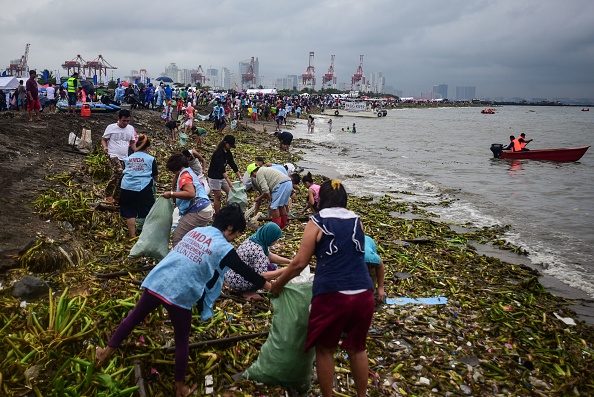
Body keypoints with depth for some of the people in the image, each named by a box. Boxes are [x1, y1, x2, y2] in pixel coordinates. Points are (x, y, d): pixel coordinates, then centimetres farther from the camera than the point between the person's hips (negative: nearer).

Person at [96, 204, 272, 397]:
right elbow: (247, 273, 1)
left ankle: (106, 353, 38)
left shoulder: (196, 230, 14)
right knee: (182, 341, 12)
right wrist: (272, 287, 12)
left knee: (134, 317, 24)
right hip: (180, 294, -5)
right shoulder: (224, 248, -4)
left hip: (156, 282, 5)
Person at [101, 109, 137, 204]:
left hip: (125, 157, 6)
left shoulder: (131, 128, 9)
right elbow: (103, 140, 2)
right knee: (118, 172, -29)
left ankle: (116, 198, 23)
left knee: (121, 178, 8)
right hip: (114, 156, -6)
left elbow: (132, 142, 16)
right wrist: (105, 147, -20)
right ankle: (108, 196, -18)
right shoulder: (111, 127, -4)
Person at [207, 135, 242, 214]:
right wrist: (229, 181, -40)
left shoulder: (228, 153, 2)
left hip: (222, 176, 8)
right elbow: (221, 168, -33)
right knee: (218, 196, -3)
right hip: (214, 177, -8)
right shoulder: (218, 153, -25)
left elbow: (233, 165, 2)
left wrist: (240, 177, -6)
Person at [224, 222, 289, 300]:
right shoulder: (257, 250, -27)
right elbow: (263, 276, -29)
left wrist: (290, 261, 5)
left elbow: (269, 255, 12)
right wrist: (286, 270, -24)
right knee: (272, 268, -11)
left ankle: (247, 289, 9)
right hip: (237, 282, -9)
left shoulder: (255, 238, 0)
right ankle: (247, 292, -4)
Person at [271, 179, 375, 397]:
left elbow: (300, 263, -3)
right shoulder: (357, 221, 14)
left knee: (325, 349, 17)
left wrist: (278, 284, 12)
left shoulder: (317, 222, 1)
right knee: (357, 348, 23)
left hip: (332, 295, -4)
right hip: (363, 293, 4)